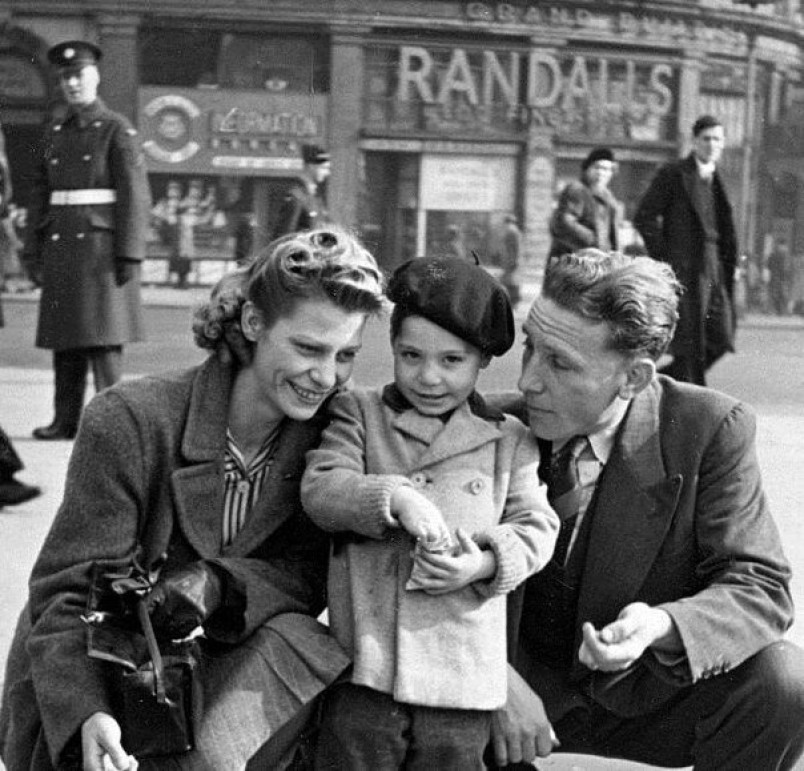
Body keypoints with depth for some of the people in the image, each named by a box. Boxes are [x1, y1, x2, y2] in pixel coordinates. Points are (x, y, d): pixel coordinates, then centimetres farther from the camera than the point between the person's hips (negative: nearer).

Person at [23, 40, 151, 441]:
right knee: (63, 338, 7)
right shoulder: (56, 132, 15)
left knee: (102, 336, -8)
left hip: (100, 243, -6)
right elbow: (41, 194, 16)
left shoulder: (116, 130, -2)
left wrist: (129, 254, -14)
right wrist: (33, 251, 10)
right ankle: (66, 419, 12)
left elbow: (135, 196, -8)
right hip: (60, 246, 6)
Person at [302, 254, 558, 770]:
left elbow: (536, 525, 6)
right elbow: (320, 489, -5)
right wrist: (395, 498, -22)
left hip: (462, 676, 1)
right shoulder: (360, 414, 7)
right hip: (365, 664, -1)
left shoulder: (510, 441, 9)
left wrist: (485, 563, -14)